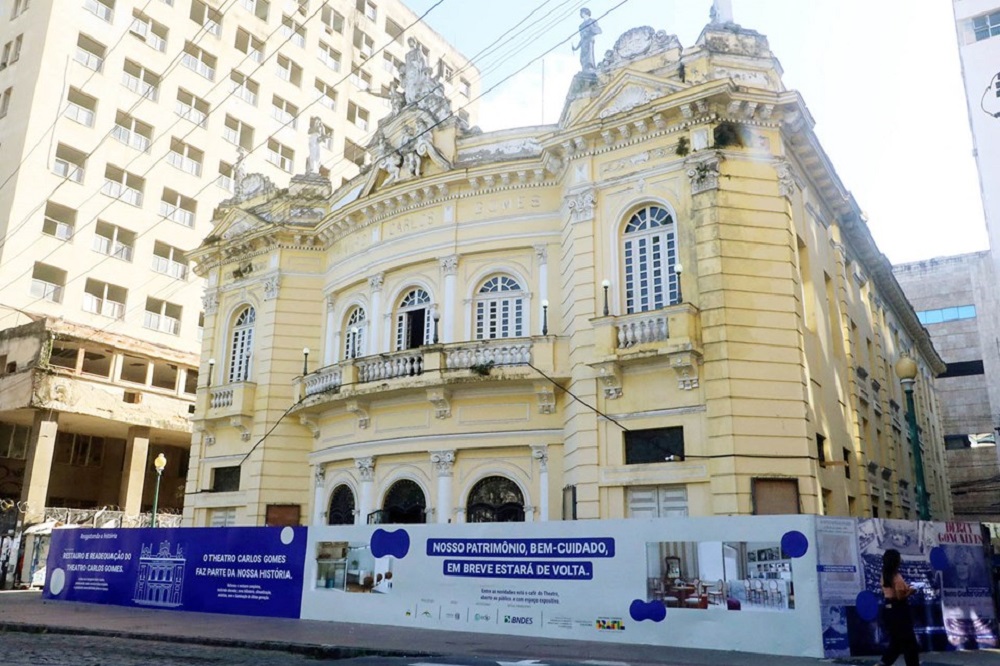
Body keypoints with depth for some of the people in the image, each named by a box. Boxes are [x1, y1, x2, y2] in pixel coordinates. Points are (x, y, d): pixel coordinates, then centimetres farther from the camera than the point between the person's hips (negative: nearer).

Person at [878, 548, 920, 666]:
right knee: (909, 642, 5)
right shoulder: (897, 577, -19)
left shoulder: (884, 575, 7)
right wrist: (910, 591, -4)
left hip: (888, 610, 8)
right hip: (898, 611, -8)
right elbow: (901, 597, -21)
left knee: (896, 641, 17)